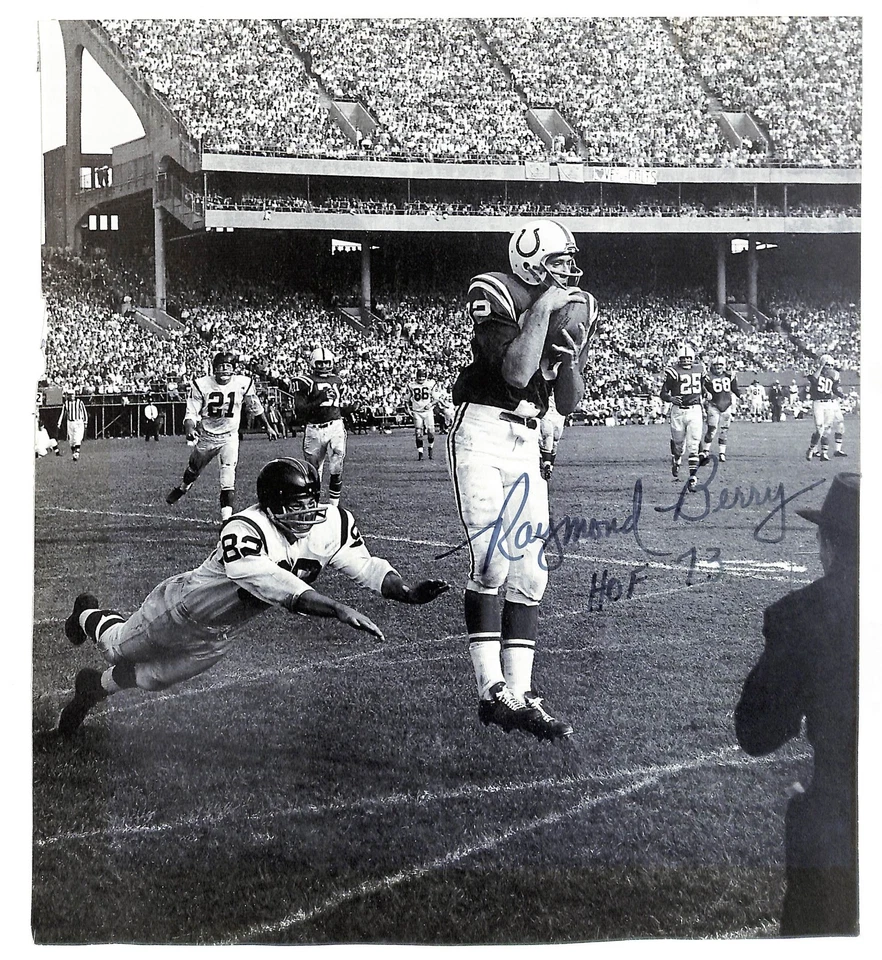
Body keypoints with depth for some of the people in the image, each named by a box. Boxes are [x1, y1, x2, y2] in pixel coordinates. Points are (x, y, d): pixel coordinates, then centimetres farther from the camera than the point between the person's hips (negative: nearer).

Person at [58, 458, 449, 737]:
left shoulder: (331, 523, -24)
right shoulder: (245, 532, -44)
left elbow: (365, 566, -19)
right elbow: (280, 589, -53)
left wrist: (408, 593, -34)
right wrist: (339, 610, -61)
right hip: (182, 609, -5)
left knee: (153, 679, 25)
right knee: (119, 649, 25)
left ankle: (94, 686, 55)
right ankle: (90, 617, 60)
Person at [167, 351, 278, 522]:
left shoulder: (243, 384, -12)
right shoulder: (202, 385, -16)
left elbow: (255, 407, 7)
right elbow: (191, 413, -12)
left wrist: (267, 426, 18)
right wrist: (189, 429, -32)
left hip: (229, 438, -1)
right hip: (205, 437, 1)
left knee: (228, 480, -15)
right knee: (193, 470, 24)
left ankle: (226, 519, -13)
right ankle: (182, 488, 57)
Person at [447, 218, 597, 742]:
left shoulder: (577, 309, 11)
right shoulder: (498, 296, -10)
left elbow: (570, 403, 12)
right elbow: (515, 373, -23)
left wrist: (570, 355, -6)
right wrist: (542, 311, -18)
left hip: (527, 443, 7)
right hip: (482, 434, -7)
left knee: (530, 571, 2)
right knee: (492, 561, -13)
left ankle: (520, 693, 5)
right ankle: (492, 692, -9)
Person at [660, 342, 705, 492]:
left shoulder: (699, 368, 5)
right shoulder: (673, 371, -5)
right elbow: (663, 393, -7)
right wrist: (671, 398, -22)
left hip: (695, 411, 1)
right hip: (678, 411, -1)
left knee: (693, 446, -6)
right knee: (678, 444, 9)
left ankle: (693, 478, -7)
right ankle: (676, 462, 42)